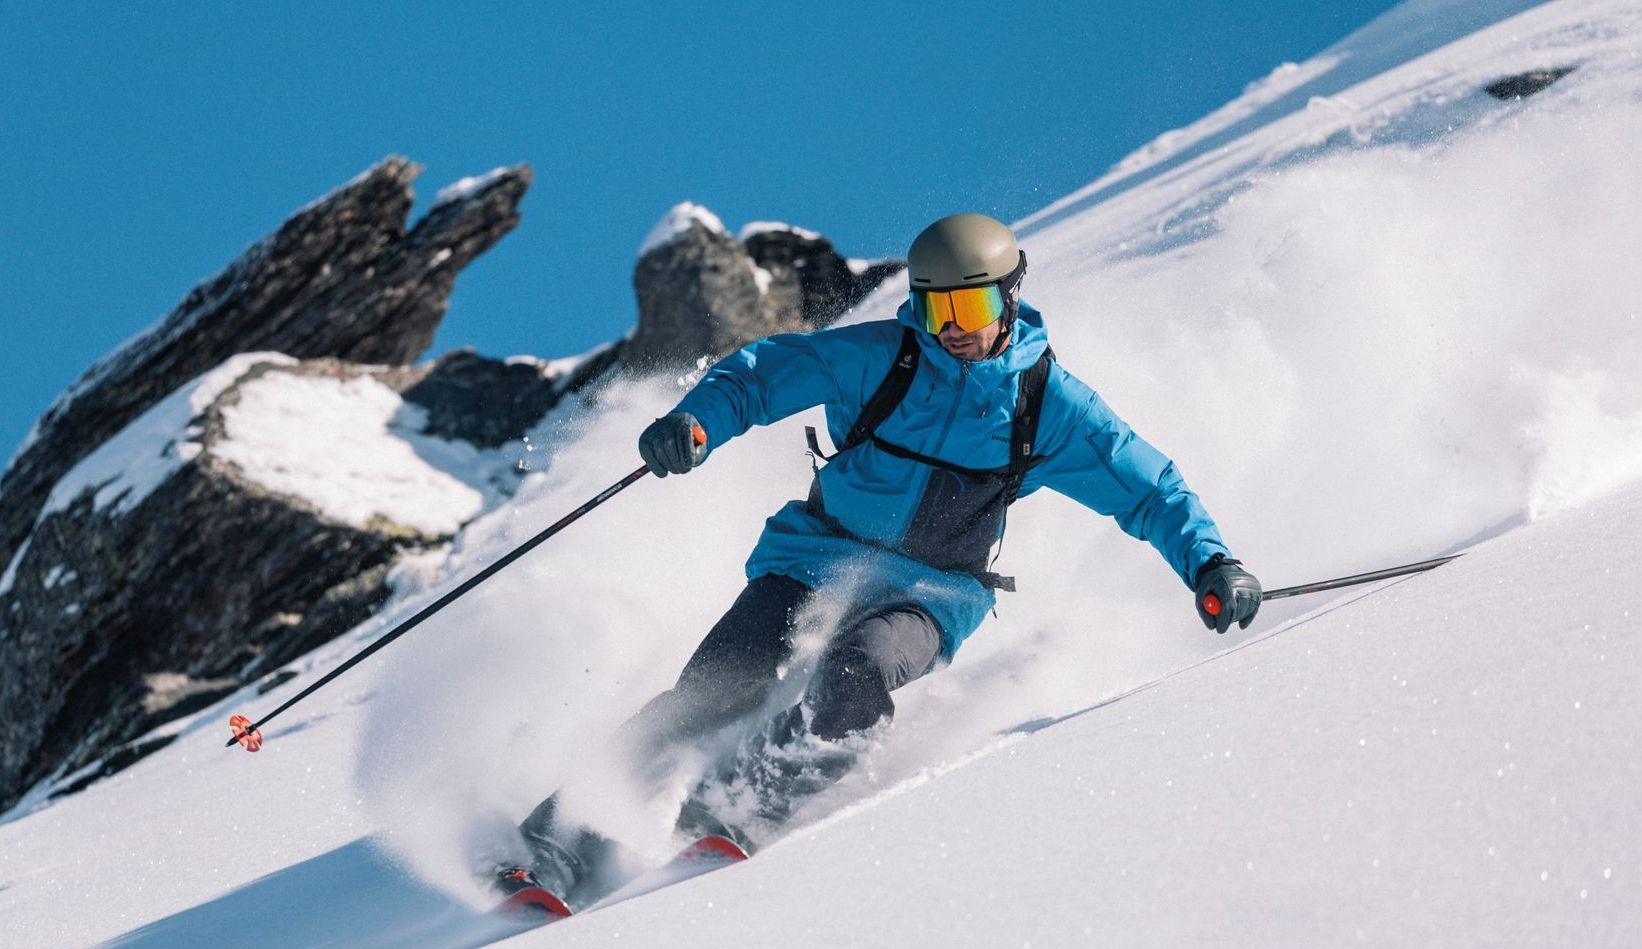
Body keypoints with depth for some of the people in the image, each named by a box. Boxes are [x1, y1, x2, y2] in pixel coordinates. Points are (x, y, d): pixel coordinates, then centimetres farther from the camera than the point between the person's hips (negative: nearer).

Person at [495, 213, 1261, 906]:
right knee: (714, 690, -18)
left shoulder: (1047, 402, -5)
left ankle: (744, 812, -34)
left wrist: (1208, 562, -15)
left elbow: (1147, 487, 0)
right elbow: (762, 372, -3)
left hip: (931, 593, 0)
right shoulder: (875, 358, -7)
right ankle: (560, 842, -15)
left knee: (860, 670, -34)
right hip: (819, 557, 0)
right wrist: (695, 424, -23)